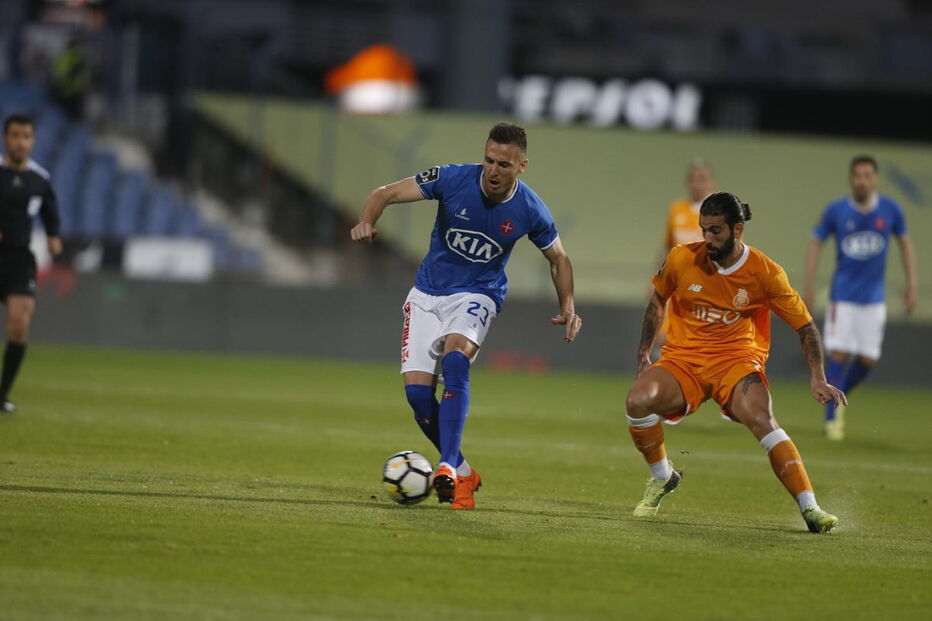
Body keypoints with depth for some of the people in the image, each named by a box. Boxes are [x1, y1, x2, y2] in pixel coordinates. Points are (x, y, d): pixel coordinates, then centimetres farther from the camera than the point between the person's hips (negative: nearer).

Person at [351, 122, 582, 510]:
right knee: (417, 389, -10)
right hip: (427, 294, 2)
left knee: (455, 358, -33)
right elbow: (387, 193, -11)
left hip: (476, 296, -2)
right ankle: (463, 474, 11)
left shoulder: (530, 212, -11)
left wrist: (568, 308, -4)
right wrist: (367, 221, -33)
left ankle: (449, 467, -37)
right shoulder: (453, 179, -14)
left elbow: (558, 258, 9)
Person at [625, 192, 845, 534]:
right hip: (682, 358, 2)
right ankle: (661, 477, 3)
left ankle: (810, 509, -30)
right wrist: (643, 353, 13)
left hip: (737, 360, -2)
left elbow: (804, 326, 0)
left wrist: (818, 379, -11)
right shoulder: (681, 259, -4)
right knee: (638, 400, -26)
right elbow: (658, 300, 17)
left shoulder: (765, 272, -8)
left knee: (760, 418, -32)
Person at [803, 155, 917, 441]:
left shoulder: (890, 210, -2)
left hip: (873, 297, 2)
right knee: (838, 354, -10)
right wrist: (809, 286, -3)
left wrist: (911, 284, 6)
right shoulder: (836, 211, -5)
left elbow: (905, 243, 11)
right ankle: (832, 418, -3)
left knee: (868, 360, 2)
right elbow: (816, 243, 4)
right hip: (843, 296, -2)